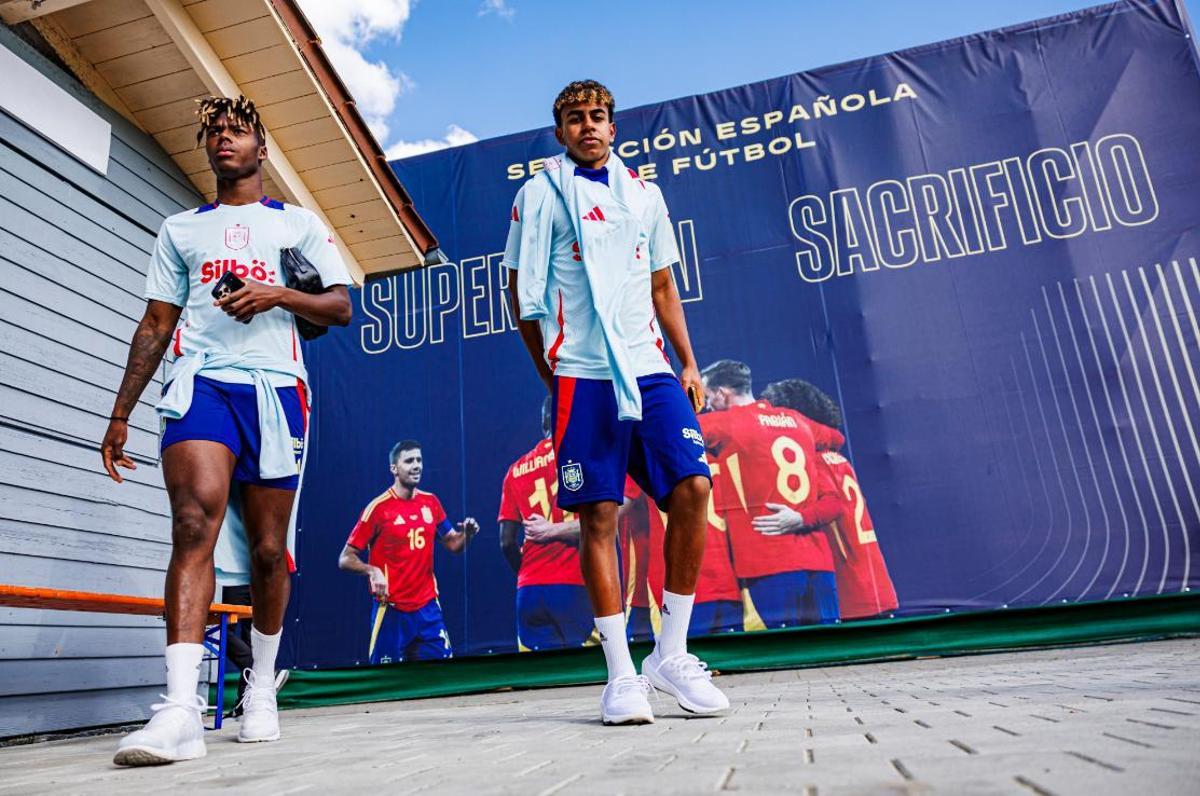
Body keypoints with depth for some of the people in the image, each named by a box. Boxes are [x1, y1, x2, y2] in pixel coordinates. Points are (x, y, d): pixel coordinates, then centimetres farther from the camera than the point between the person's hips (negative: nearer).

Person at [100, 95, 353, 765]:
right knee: (194, 524, -22)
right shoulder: (180, 229, 22)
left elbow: (342, 308, 8)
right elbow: (155, 325, 19)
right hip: (200, 382, 1)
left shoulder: (299, 224, 16)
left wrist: (278, 295, -11)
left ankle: (261, 690, 20)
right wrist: (120, 414, 14)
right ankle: (181, 710, -24)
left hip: (275, 386, -1)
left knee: (268, 549, 2)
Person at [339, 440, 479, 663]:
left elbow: (453, 544, 14)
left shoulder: (431, 502, 6)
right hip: (392, 609, -4)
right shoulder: (378, 507, -9)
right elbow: (345, 559, -7)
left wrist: (466, 533, -7)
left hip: (428, 607, 5)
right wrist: (371, 570, -25)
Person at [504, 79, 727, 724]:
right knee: (598, 516, -4)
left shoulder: (644, 194, 20)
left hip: (650, 368, 4)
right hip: (582, 375, -3)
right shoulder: (541, 193, 8)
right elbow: (522, 290, 6)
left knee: (692, 488, -9)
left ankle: (671, 655, 8)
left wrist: (688, 363, 13)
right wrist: (551, 373, 3)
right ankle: (621, 676, 7)